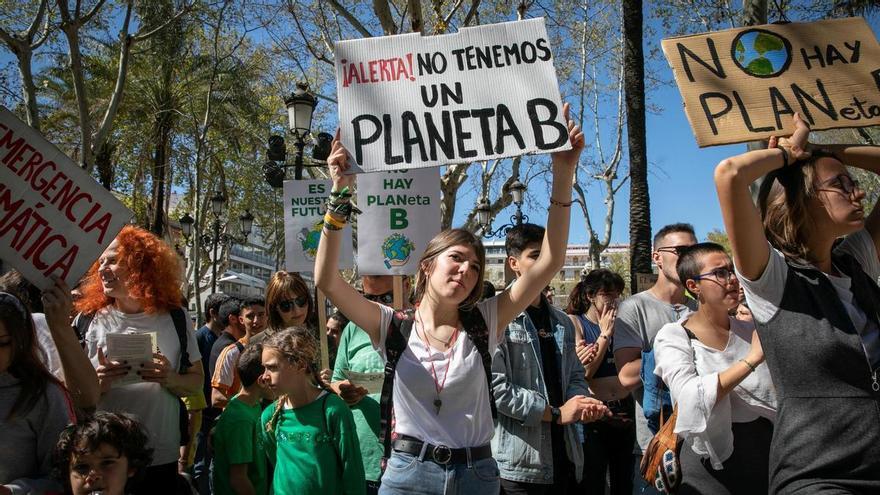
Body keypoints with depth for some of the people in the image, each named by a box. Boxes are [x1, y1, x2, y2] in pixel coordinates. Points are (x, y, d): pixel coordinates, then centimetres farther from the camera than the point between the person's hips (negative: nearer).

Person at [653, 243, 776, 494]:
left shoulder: (753, 332, 4)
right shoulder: (673, 337, -9)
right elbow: (690, 398, -27)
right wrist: (751, 358, -25)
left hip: (768, 455, 4)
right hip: (711, 466, -4)